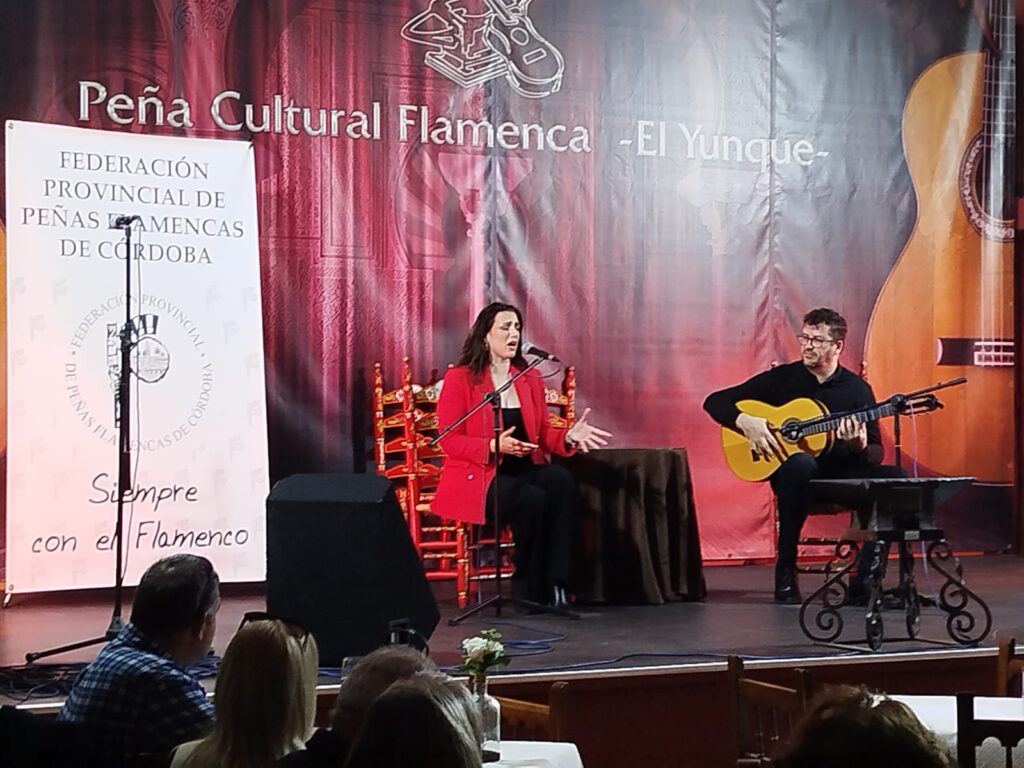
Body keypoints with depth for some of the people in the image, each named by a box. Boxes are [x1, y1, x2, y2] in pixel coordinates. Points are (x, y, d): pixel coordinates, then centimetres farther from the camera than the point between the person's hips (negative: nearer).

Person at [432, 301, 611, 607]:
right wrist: (495, 446, -22)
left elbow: (542, 433, 14)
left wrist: (568, 436, -9)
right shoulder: (459, 379, -1)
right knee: (532, 499, -34)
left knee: (561, 480, -30)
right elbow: (450, 441, -7)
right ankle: (528, 589, -19)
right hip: (477, 477, -5)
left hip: (525, 469, 5)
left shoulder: (530, 379, 15)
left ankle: (554, 582, -30)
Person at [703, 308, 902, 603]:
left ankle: (863, 584, -21)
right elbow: (714, 401, 2)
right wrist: (745, 421, -17)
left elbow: (876, 456, 2)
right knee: (801, 463, -39)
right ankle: (785, 571, -25)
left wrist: (860, 446, -22)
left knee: (894, 477, -26)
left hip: (842, 478, 2)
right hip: (793, 474, -2)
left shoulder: (857, 389, 6)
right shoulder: (781, 378, 3)